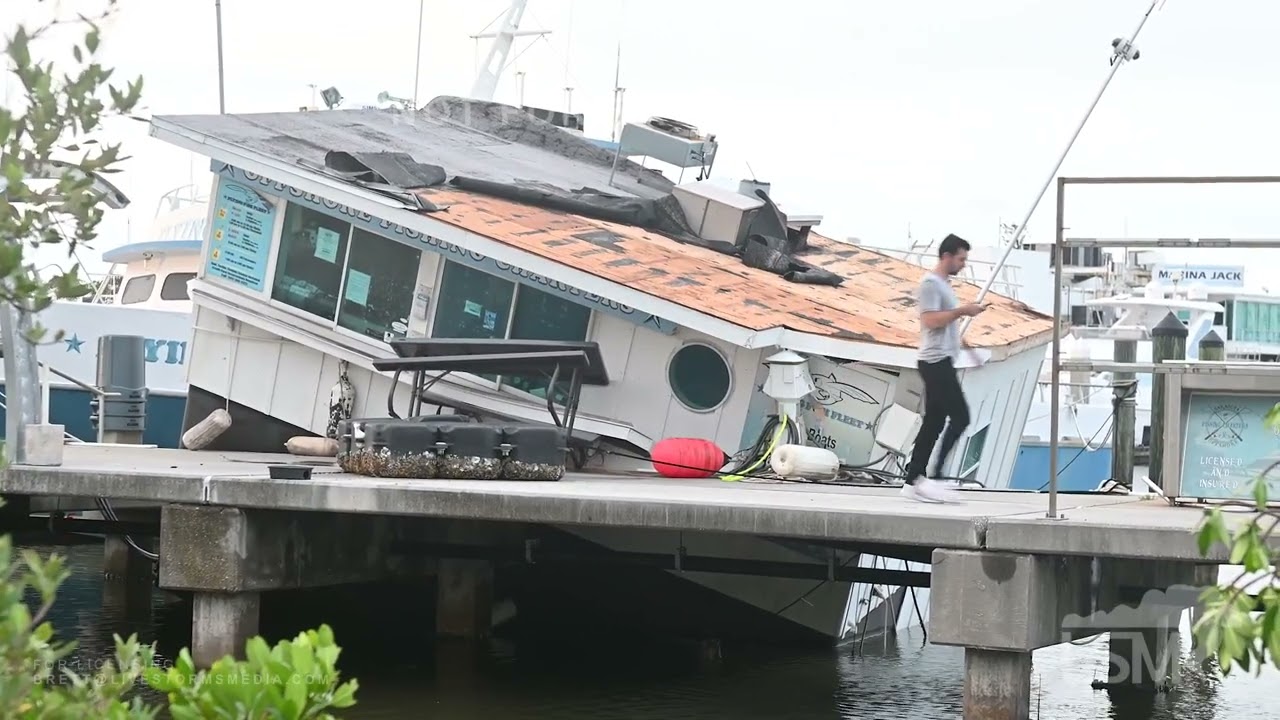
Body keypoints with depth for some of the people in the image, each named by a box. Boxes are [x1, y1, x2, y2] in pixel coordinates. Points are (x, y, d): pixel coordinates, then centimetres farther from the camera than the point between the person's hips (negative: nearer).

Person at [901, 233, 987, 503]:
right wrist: (961, 311, -17)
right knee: (960, 417, -13)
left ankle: (913, 481, 7)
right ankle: (933, 478, -14)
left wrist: (963, 312, 15)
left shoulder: (943, 284, 21)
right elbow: (930, 320, -21)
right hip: (936, 361, -11)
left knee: (933, 422, 7)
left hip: (942, 362, 11)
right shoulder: (931, 283, -11)